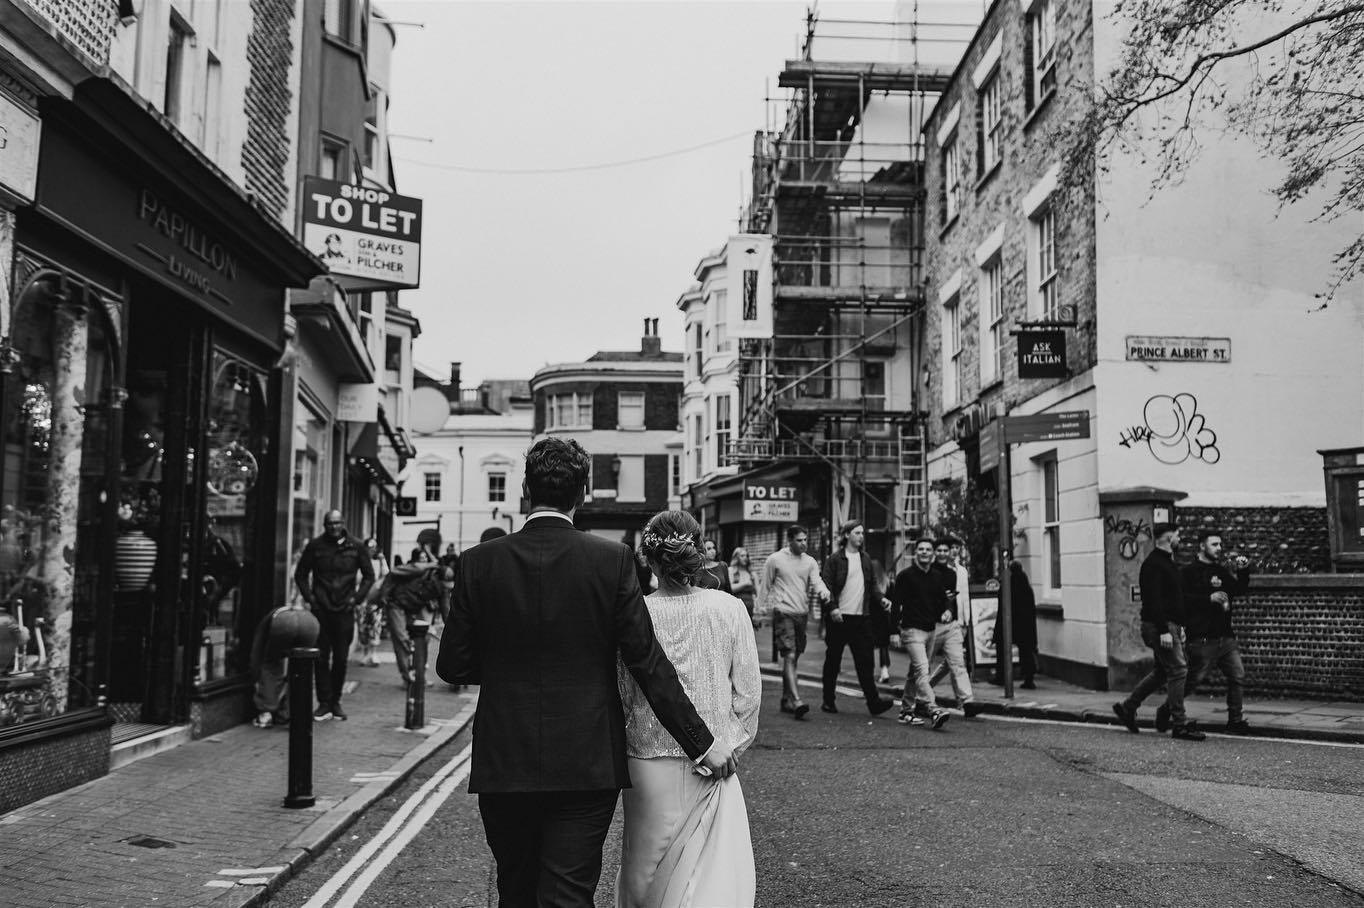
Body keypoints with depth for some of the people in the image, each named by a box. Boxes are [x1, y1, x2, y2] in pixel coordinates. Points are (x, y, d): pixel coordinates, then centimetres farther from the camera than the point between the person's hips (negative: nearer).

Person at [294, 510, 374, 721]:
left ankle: (335, 702, 14)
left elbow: (369, 575, 11)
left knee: (341, 658, 4)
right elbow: (300, 574, 11)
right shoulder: (315, 546, 3)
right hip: (321, 609, 0)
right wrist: (309, 597, -1)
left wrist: (356, 598, 1)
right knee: (321, 658, -1)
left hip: (344, 611, 0)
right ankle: (324, 703, 5)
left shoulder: (355, 548, 4)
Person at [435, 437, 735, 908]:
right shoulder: (611, 559, -8)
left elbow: (453, 665, 0)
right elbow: (649, 664, -7)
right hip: (587, 763, -1)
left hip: (504, 764, 2)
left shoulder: (479, 562, -4)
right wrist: (702, 742, 1)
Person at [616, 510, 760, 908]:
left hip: (648, 761, 0)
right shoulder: (728, 609, -9)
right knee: (716, 870, 10)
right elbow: (749, 692, -4)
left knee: (646, 870, 16)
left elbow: (622, 695, -3)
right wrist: (731, 746, 11)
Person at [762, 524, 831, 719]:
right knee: (789, 656, -15)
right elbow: (766, 587, 5)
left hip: (802, 614, 5)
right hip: (783, 613, -5)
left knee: (793, 658, 12)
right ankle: (796, 701, -23)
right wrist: (771, 607, 1)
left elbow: (816, 581, -5)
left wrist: (823, 592, -27)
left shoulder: (810, 562, 10)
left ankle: (786, 699, 23)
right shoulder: (774, 560, -2)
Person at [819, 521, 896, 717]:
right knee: (833, 660, 6)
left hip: (861, 617, 4)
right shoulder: (834, 559, -3)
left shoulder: (866, 559, 14)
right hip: (838, 617, -4)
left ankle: (874, 702, -4)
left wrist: (881, 600, 1)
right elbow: (826, 586, -8)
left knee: (865, 660, -1)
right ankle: (828, 701, 16)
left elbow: (872, 586, 18)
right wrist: (832, 607, -21)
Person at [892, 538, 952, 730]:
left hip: (931, 628, 7)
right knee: (922, 669, -18)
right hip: (912, 629, -7)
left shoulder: (937, 576, 10)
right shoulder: (905, 575, -6)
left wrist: (947, 610, -5)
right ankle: (932, 710, -27)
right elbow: (896, 602, -5)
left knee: (915, 671, 14)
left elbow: (944, 597, 15)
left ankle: (906, 711, 24)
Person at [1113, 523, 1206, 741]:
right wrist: (1164, 631, -25)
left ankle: (1127, 706, 22)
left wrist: (1179, 626, 21)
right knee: (1178, 670, -9)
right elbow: (1153, 600, -21)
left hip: (1170, 625, 10)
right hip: (1160, 626, -10)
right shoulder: (1154, 564, -14)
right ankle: (1180, 725, -5)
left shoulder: (1166, 562, 18)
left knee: (1162, 671, 14)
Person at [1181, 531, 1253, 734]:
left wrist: (1243, 571, 5)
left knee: (1238, 677, 1)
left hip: (1226, 637, 7)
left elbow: (1240, 589, 20)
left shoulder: (1221, 571, 18)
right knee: (1192, 680, -1)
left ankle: (1236, 720, 10)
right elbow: (1182, 600, -17)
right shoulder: (1190, 573, -6)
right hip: (1202, 639, -7)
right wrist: (1210, 598, -23)